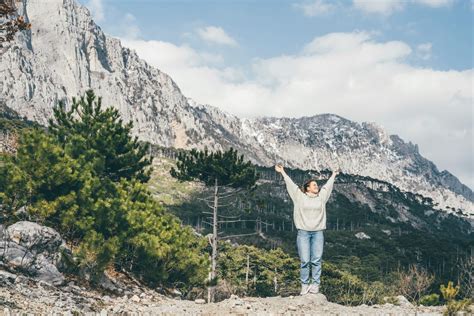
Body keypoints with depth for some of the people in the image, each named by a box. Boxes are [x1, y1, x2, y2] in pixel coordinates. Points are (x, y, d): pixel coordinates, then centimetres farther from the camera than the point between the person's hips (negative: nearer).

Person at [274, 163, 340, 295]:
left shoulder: (321, 197, 13)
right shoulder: (300, 197, 5)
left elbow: (327, 186, 26)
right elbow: (290, 184, 9)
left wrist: (334, 175, 39)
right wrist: (282, 172, 13)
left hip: (318, 232, 2)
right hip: (303, 232, -2)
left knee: (317, 260, -1)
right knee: (305, 261, -4)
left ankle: (315, 285, 4)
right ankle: (304, 285, 3)